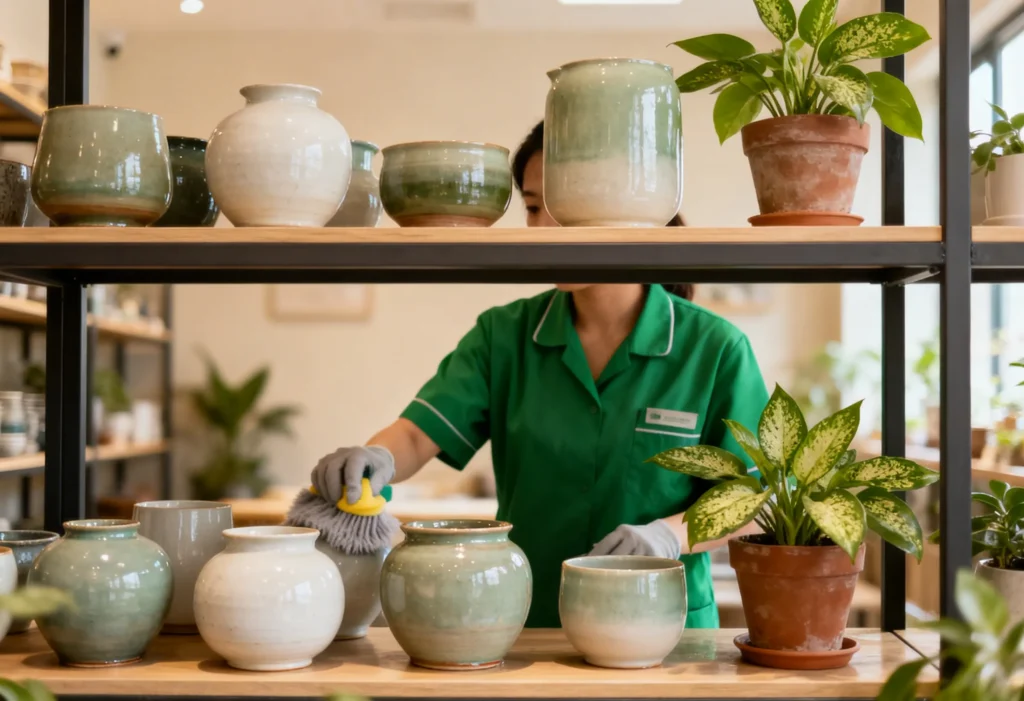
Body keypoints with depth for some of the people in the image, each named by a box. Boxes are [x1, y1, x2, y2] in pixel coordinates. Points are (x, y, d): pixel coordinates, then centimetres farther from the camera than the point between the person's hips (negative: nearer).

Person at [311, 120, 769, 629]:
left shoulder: (714, 349, 0)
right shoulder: (503, 336, 7)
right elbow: (420, 432, -4)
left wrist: (669, 534, -16)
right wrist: (377, 457, -26)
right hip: (528, 625, 2)